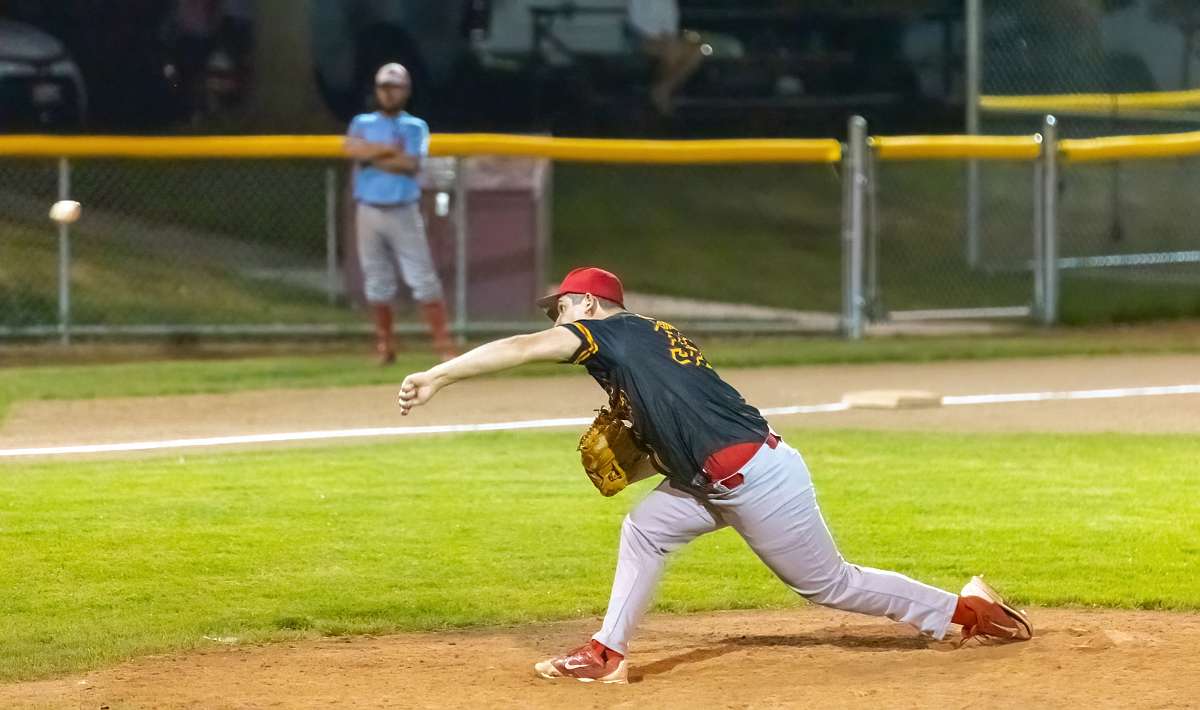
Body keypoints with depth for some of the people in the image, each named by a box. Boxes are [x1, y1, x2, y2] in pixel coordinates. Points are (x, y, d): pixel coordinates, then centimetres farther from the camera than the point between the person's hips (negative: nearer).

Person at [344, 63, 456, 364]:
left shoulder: (416, 127, 5)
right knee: (377, 282, 5)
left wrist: (371, 156, -7)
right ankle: (384, 347, 14)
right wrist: (391, 149, -13)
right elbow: (352, 149, -13)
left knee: (423, 279, -7)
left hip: (404, 212, -2)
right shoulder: (362, 123, 9)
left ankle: (443, 343, -8)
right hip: (369, 212, 2)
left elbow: (411, 165, -11)